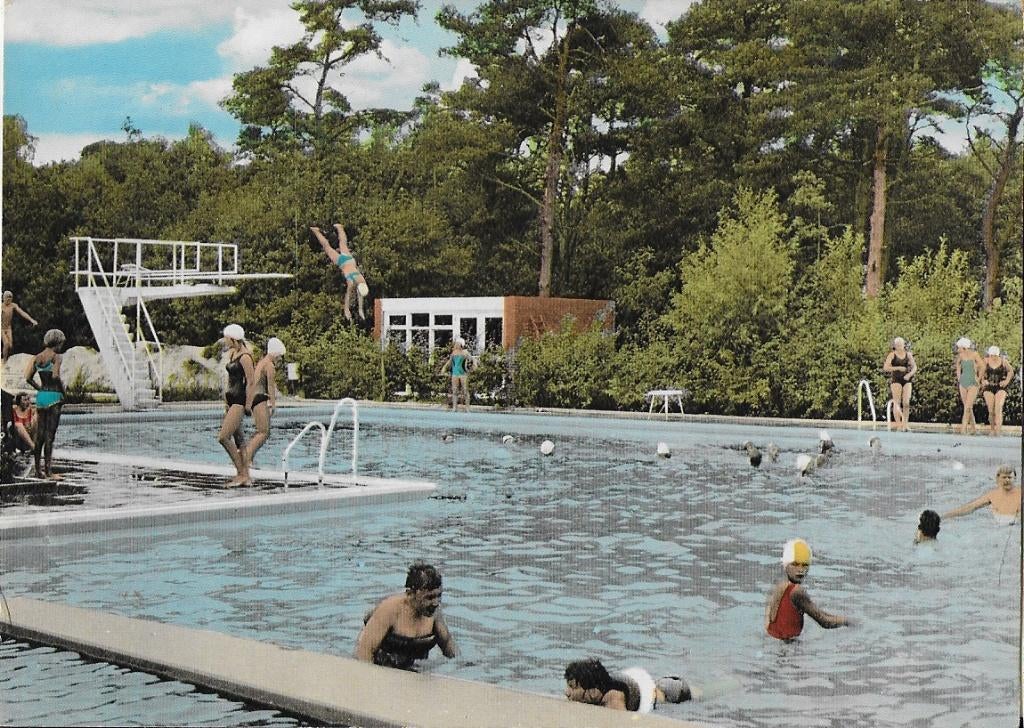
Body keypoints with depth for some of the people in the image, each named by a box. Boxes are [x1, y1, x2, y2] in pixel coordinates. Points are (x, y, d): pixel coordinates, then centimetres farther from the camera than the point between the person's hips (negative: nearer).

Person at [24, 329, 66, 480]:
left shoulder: (37, 357, 10)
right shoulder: (56, 357, -11)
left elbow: (28, 378, 9)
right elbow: (55, 376, -25)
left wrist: (41, 390, 16)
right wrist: (63, 391, -11)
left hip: (41, 396, 7)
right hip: (54, 397, -7)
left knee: (40, 435, 11)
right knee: (50, 435, -7)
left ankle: (38, 470, 16)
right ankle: (49, 471, -7)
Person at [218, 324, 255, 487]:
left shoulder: (245, 357, -16)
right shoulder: (232, 354, 12)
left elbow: (251, 382, -17)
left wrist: (248, 405, -17)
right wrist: (226, 401, 20)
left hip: (240, 400, -10)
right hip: (231, 399, 10)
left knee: (223, 437, -14)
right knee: (238, 439, 10)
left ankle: (241, 474, -7)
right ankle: (245, 476, 15)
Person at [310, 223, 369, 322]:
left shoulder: (362, 281, -22)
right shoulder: (351, 283, -31)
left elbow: (360, 296, -9)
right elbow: (347, 296, -20)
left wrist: (360, 310, -5)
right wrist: (347, 311, -16)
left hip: (349, 258, 3)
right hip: (341, 261, -3)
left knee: (343, 243, 28)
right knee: (327, 246, 16)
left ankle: (339, 227, 52)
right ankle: (316, 231, 31)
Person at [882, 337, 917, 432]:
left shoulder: (908, 354, 8)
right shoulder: (892, 355, 0)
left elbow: (914, 367, 8)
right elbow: (885, 368, -7)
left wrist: (909, 374, -11)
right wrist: (898, 368, -13)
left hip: (906, 380, 3)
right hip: (896, 380, -3)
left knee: (906, 403, -5)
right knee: (897, 403, -5)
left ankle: (905, 426, -2)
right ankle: (898, 427, -3)